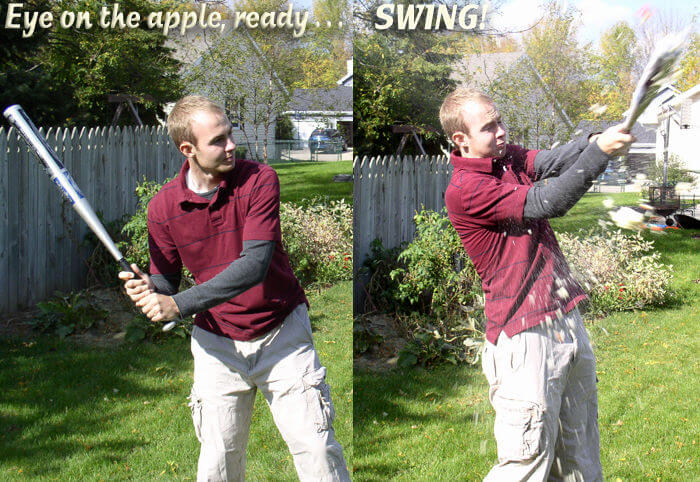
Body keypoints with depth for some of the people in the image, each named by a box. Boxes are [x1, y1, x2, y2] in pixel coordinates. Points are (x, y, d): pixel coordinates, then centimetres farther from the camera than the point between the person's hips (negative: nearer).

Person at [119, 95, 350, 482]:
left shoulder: (258, 179, -14)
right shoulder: (163, 207, -7)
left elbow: (253, 265, -24)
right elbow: (167, 280, 2)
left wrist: (179, 305, -29)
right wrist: (148, 290, -23)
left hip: (282, 331, -1)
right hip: (218, 341, 2)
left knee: (316, 450, -4)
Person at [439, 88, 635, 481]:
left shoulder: (508, 157, 11)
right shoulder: (463, 190, -14)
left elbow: (552, 161, -7)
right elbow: (546, 203, -21)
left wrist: (603, 136, -26)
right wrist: (600, 151, -25)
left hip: (566, 316, 8)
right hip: (524, 334, -8)